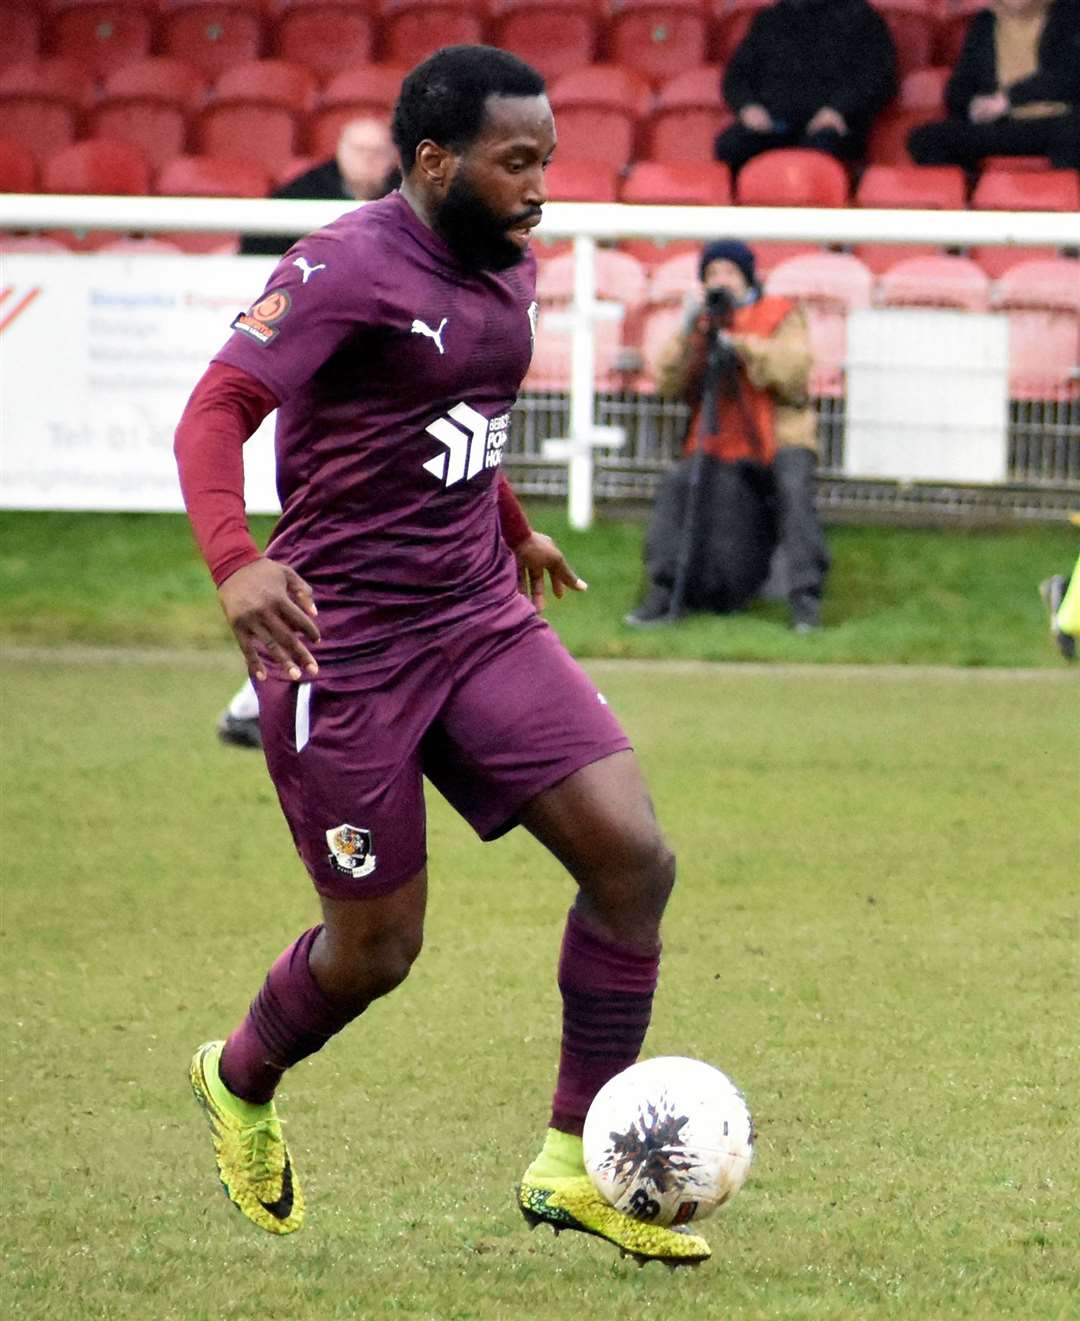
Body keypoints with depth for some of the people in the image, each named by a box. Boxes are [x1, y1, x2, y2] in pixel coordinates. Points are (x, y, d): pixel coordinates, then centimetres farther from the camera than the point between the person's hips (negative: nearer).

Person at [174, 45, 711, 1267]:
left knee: (633, 856, -9)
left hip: (480, 620, 7)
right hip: (345, 645, -7)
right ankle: (240, 1080, 36)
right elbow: (215, 412, -26)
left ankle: (573, 1166, 3)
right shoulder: (346, 269, -17)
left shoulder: (507, 269, 9)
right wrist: (233, 561, -42)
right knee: (376, 949, 2)